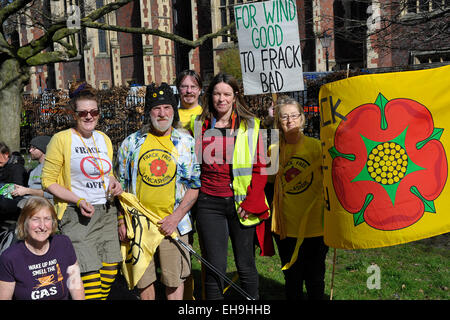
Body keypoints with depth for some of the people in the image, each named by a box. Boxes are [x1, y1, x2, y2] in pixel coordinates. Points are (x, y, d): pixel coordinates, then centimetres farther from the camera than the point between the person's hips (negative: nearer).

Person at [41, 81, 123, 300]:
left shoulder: (104, 139, 11)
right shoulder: (61, 139, -6)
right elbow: (48, 181, -6)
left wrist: (114, 184, 1)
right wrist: (78, 201, -17)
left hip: (106, 213, 6)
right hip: (76, 216, -6)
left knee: (109, 273, 7)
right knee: (90, 277, -13)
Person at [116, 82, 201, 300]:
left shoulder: (186, 142, 1)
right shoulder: (131, 143, 4)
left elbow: (194, 186, 1)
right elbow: (121, 185, 10)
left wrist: (176, 217, -10)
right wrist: (122, 220, 4)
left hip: (173, 224, -1)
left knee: (174, 279, 6)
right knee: (143, 279, 11)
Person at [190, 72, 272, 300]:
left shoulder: (250, 126, 3)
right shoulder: (199, 126, 7)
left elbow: (260, 168, 1)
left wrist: (251, 202, -7)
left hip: (242, 204, -1)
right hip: (209, 204, 1)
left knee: (245, 265, 8)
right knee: (215, 267, -1)